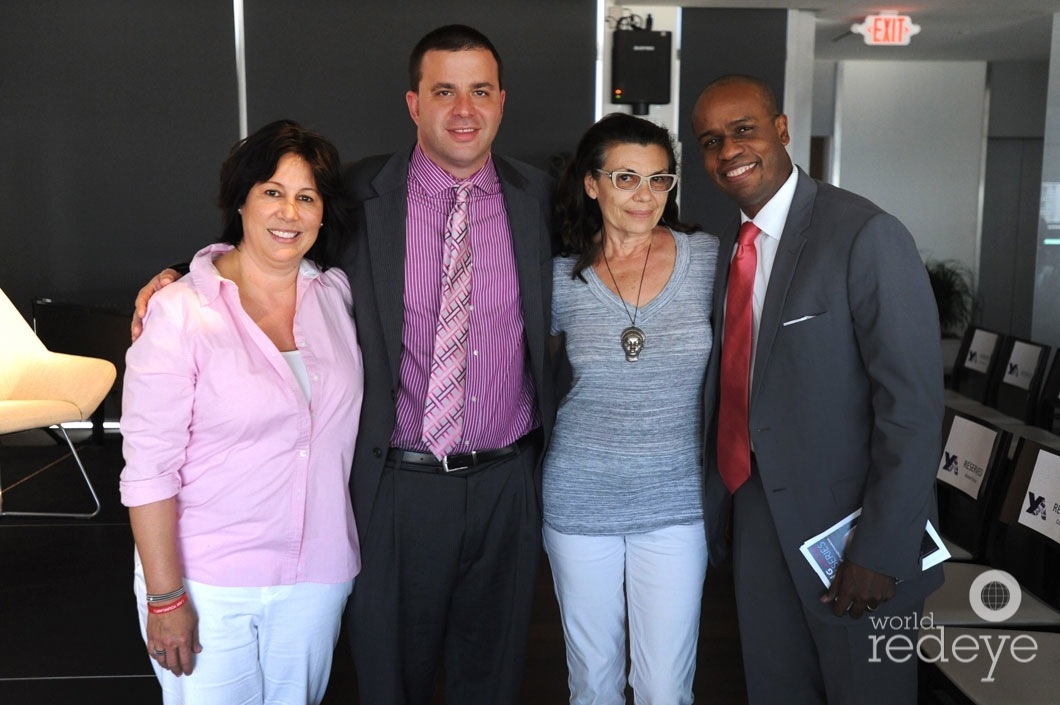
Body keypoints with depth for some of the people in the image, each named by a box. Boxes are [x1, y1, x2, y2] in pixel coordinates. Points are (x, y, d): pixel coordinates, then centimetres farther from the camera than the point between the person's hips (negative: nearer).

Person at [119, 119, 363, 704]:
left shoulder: (334, 293, 1)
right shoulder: (179, 311, -13)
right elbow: (147, 468, -13)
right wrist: (165, 598, -13)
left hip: (317, 576, 4)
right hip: (207, 582, -4)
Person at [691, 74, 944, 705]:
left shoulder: (867, 236, -16)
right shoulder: (730, 249, 6)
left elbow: (913, 403, -19)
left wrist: (882, 551, -20)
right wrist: (716, 509, 9)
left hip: (851, 524, -6)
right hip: (757, 513, 6)